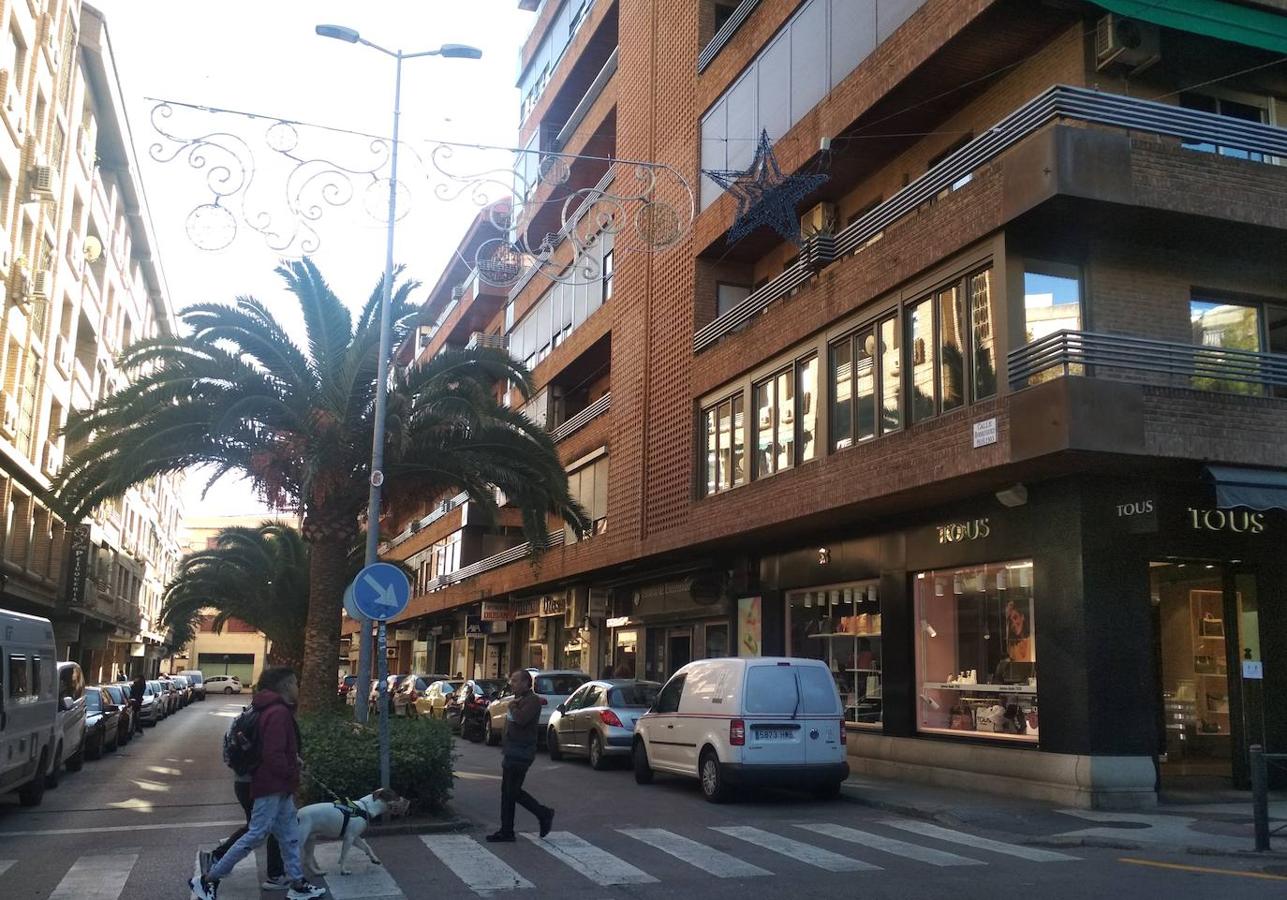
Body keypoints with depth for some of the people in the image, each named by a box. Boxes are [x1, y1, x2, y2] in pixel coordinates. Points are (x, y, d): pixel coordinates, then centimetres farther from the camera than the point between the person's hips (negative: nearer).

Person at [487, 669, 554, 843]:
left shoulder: (532, 701, -14)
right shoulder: (519, 700, 17)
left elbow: (521, 719, -29)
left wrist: (513, 707, -14)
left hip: (521, 754, -10)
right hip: (511, 753, 10)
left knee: (513, 792, -8)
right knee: (507, 792, 10)